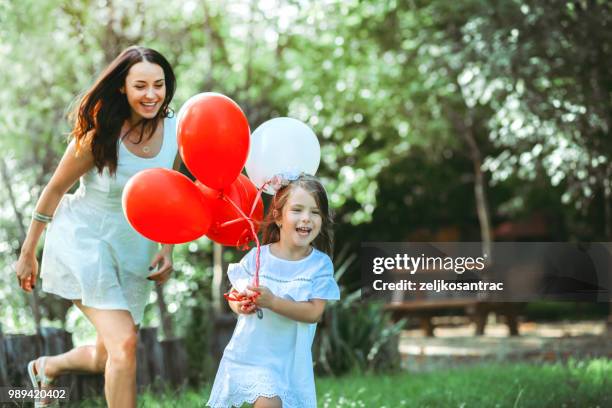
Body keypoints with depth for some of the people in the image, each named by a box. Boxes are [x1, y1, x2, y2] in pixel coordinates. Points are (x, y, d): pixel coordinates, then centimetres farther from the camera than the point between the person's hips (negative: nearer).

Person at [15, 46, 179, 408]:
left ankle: (45, 368, 46)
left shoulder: (175, 131, -8)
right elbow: (55, 190, -10)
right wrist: (28, 254, -3)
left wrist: (167, 250, -1)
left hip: (135, 248, 6)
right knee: (123, 343, -21)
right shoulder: (98, 136, -22)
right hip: (85, 241, -6)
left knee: (109, 359, 15)